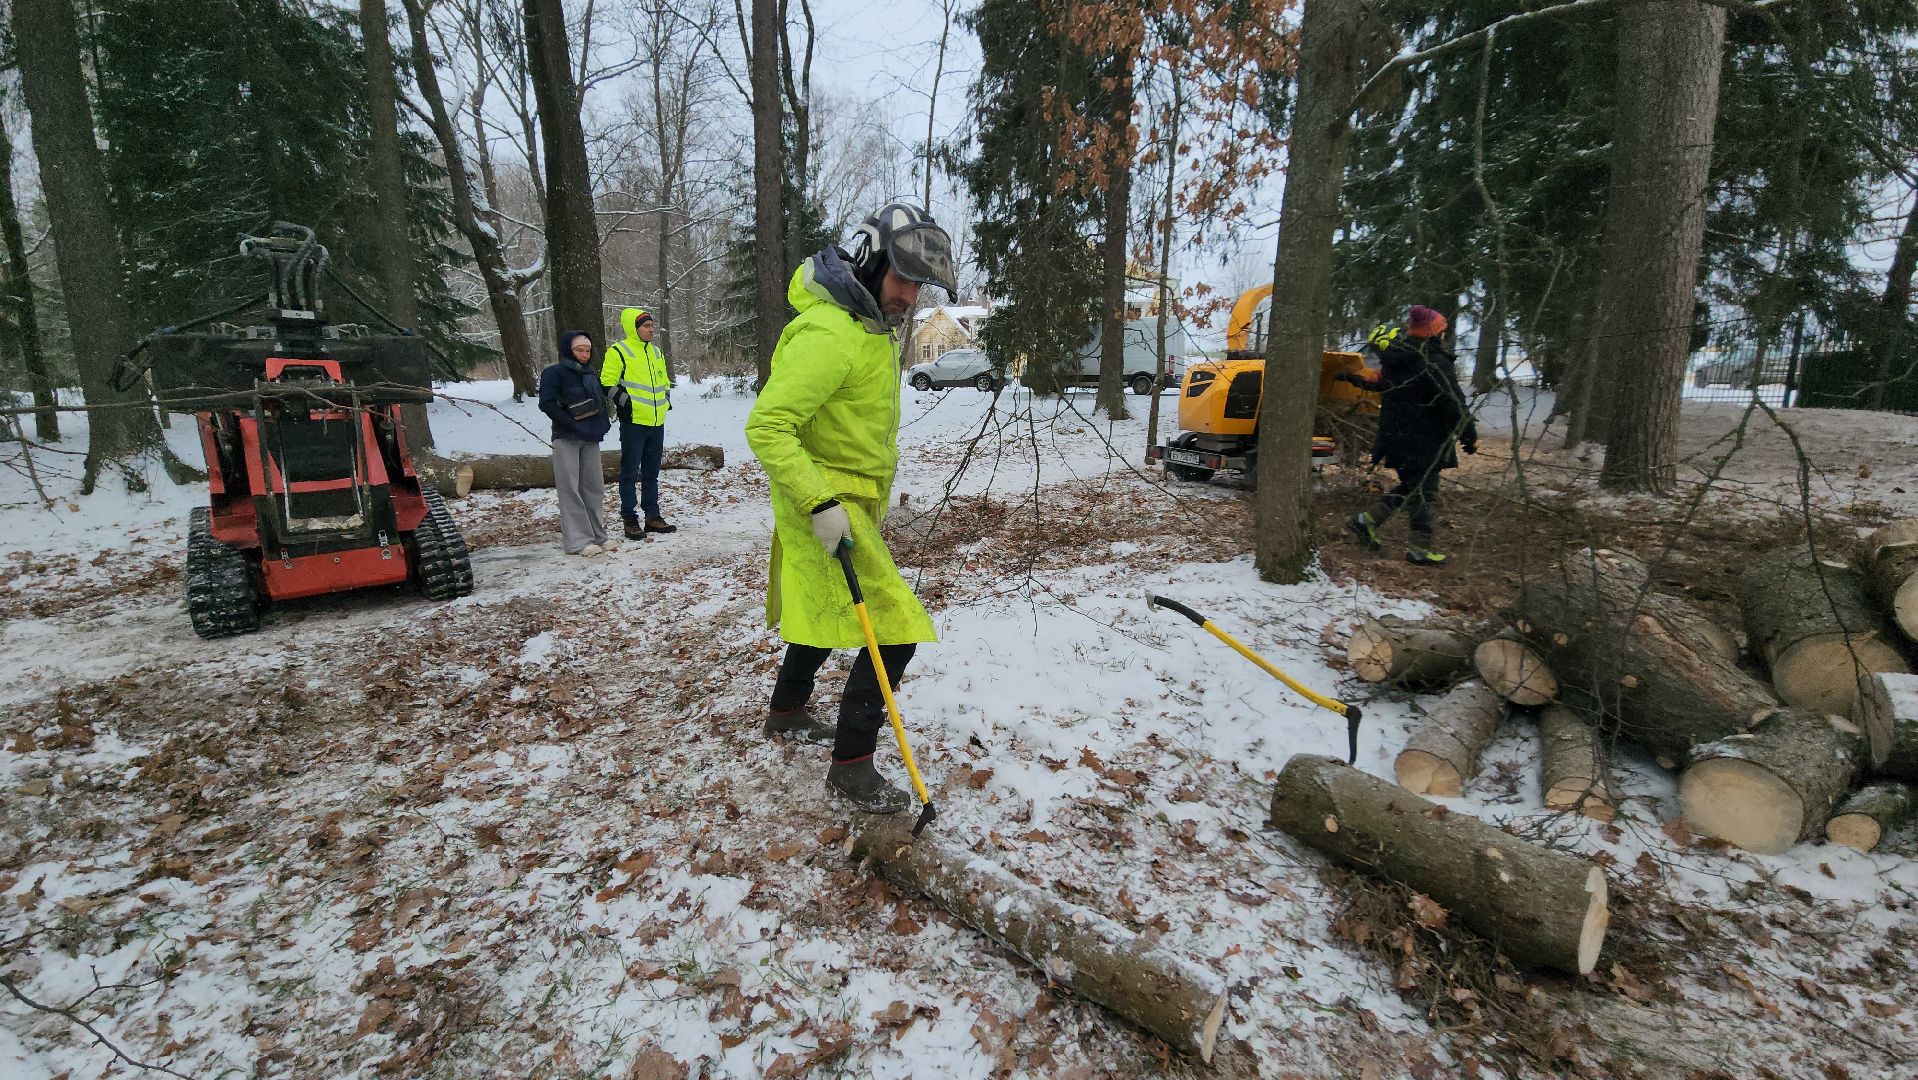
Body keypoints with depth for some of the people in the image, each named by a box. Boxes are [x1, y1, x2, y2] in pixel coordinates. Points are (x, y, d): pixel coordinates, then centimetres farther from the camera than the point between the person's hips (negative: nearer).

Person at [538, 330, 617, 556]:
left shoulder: (590, 374, 14)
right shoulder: (555, 372, -5)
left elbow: (600, 402, 21)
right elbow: (547, 404, -13)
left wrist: (602, 425, 3)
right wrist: (573, 425, -18)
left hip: (590, 439, 6)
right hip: (566, 439, -6)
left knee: (594, 487, 6)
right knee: (570, 489, -5)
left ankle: (597, 535, 14)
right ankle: (577, 540, -5)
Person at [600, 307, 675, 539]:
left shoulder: (656, 352, 16)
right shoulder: (618, 352, -6)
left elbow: (664, 381, 27)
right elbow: (607, 383, -9)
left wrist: (666, 399, 13)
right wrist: (624, 401, -17)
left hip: (657, 423, 7)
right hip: (633, 422, -7)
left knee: (651, 472, 13)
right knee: (629, 472, -1)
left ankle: (652, 516, 21)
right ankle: (630, 520, 4)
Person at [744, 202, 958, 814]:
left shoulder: (873, 327, 11)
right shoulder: (827, 334, -23)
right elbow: (767, 427, -27)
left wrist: (876, 491, 27)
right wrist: (821, 504, -29)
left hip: (854, 500, 10)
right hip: (828, 508, -10)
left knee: (824, 614, 25)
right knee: (894, 632, -11)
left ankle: (787, 714, 46)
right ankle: (851, 767, 3)